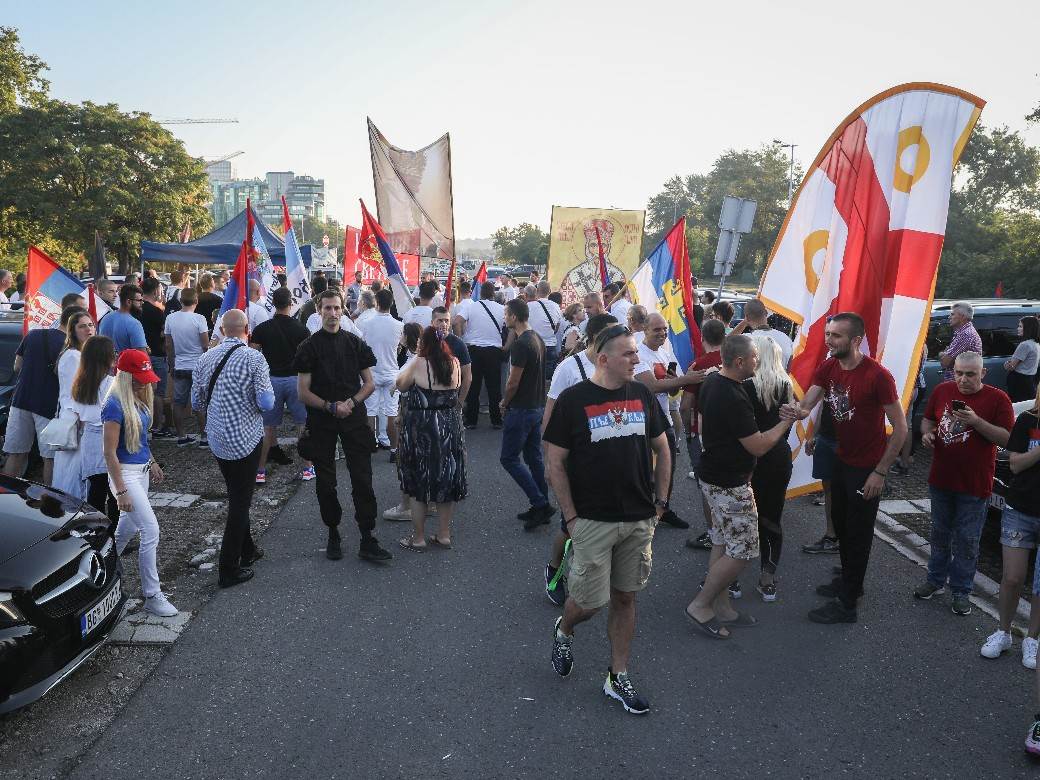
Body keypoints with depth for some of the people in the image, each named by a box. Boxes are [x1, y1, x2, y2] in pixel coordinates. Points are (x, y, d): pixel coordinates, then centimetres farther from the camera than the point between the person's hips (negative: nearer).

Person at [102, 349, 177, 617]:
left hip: (142, 470, 9)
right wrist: (121, 491, -20)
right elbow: (110, 452, -19)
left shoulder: (137, 399, 5)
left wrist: (152, 463, 23)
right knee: (151, 531, -9)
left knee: (129, 525, 21)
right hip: (126, 473, -9)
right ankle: (152, 596, 0)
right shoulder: (115, 406, -20)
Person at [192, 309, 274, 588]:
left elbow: (197, 403, 8)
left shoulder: (205, 359, 1)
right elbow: (266, 403, -18)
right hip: (246, 438, -6)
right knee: (241, 501, 3)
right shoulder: (254, 358, -15)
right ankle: (229, 570, 6)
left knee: (236, 496, 21)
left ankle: (247, 550, 36)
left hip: (217, 439, 6)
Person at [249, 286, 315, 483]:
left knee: (268, 427, 9)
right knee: (304, 425, 9)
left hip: (271, 380, 1)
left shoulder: (262, 329, -2)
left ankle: (260, 471, 12)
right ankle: (308, 468, 12)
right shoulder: (300, 328, -3)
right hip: (295, 379, -1)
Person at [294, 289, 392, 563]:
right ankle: (333, 535, 24)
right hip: (321, 421, -1)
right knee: (326, 483, 8)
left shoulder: (355, 343, 6)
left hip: (354, 418, 1)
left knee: (362, 479, -3)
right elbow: (303, 392, -3)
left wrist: (352, 401, -10)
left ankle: (368, 541, 1)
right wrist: (332, 407, -15)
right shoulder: (310, 346, 0)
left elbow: (369, 383, 8)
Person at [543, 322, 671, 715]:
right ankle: (564, 630, 36)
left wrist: (660, 500, 8)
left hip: (639, 520, 4)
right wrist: (571, 517, -10)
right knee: (590, 601, 2)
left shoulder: (642, 395, 3)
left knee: (625, 598, 13)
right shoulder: (573, 399, -10)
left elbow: (662, 449, 14)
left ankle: (618, 678, 28)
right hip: (593, 521, -4)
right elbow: (555, 464, -8)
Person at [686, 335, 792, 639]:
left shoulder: (711, 382, 4)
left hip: (712, 474, 10)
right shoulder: (734, 399, -27)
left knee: (722, 543, 16)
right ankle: (700, 605, 8)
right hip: (730, 484, -10)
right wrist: (787, 421, -9)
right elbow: (758, 446, -20)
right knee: (741, 551, 0)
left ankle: (722, 607, 25)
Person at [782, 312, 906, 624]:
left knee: (858, 534, 5)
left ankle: (847, 604, 17)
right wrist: (797, 411, -38)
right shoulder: (828, 368, -3)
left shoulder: (878, 376, -24)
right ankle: (849, 581, 42)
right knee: (841, 525, 21)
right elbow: (806, 405, -13)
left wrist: (880, 472, -20)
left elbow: (900, 428, -20)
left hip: (867, 468, -7)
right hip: (842, 460, 7)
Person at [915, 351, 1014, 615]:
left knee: (967, 540, 6)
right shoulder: (942, 391, 2)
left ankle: (961, 591, 19)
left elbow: (1007, 438, -13)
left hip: (974, 485, -4)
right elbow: (928, 420, 14)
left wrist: (976, 421, -25)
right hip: (940, 479, 4)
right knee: (939, 534, 17)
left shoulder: (997, 399, -10)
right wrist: (926, 432, -8)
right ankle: (936, 580, 32)